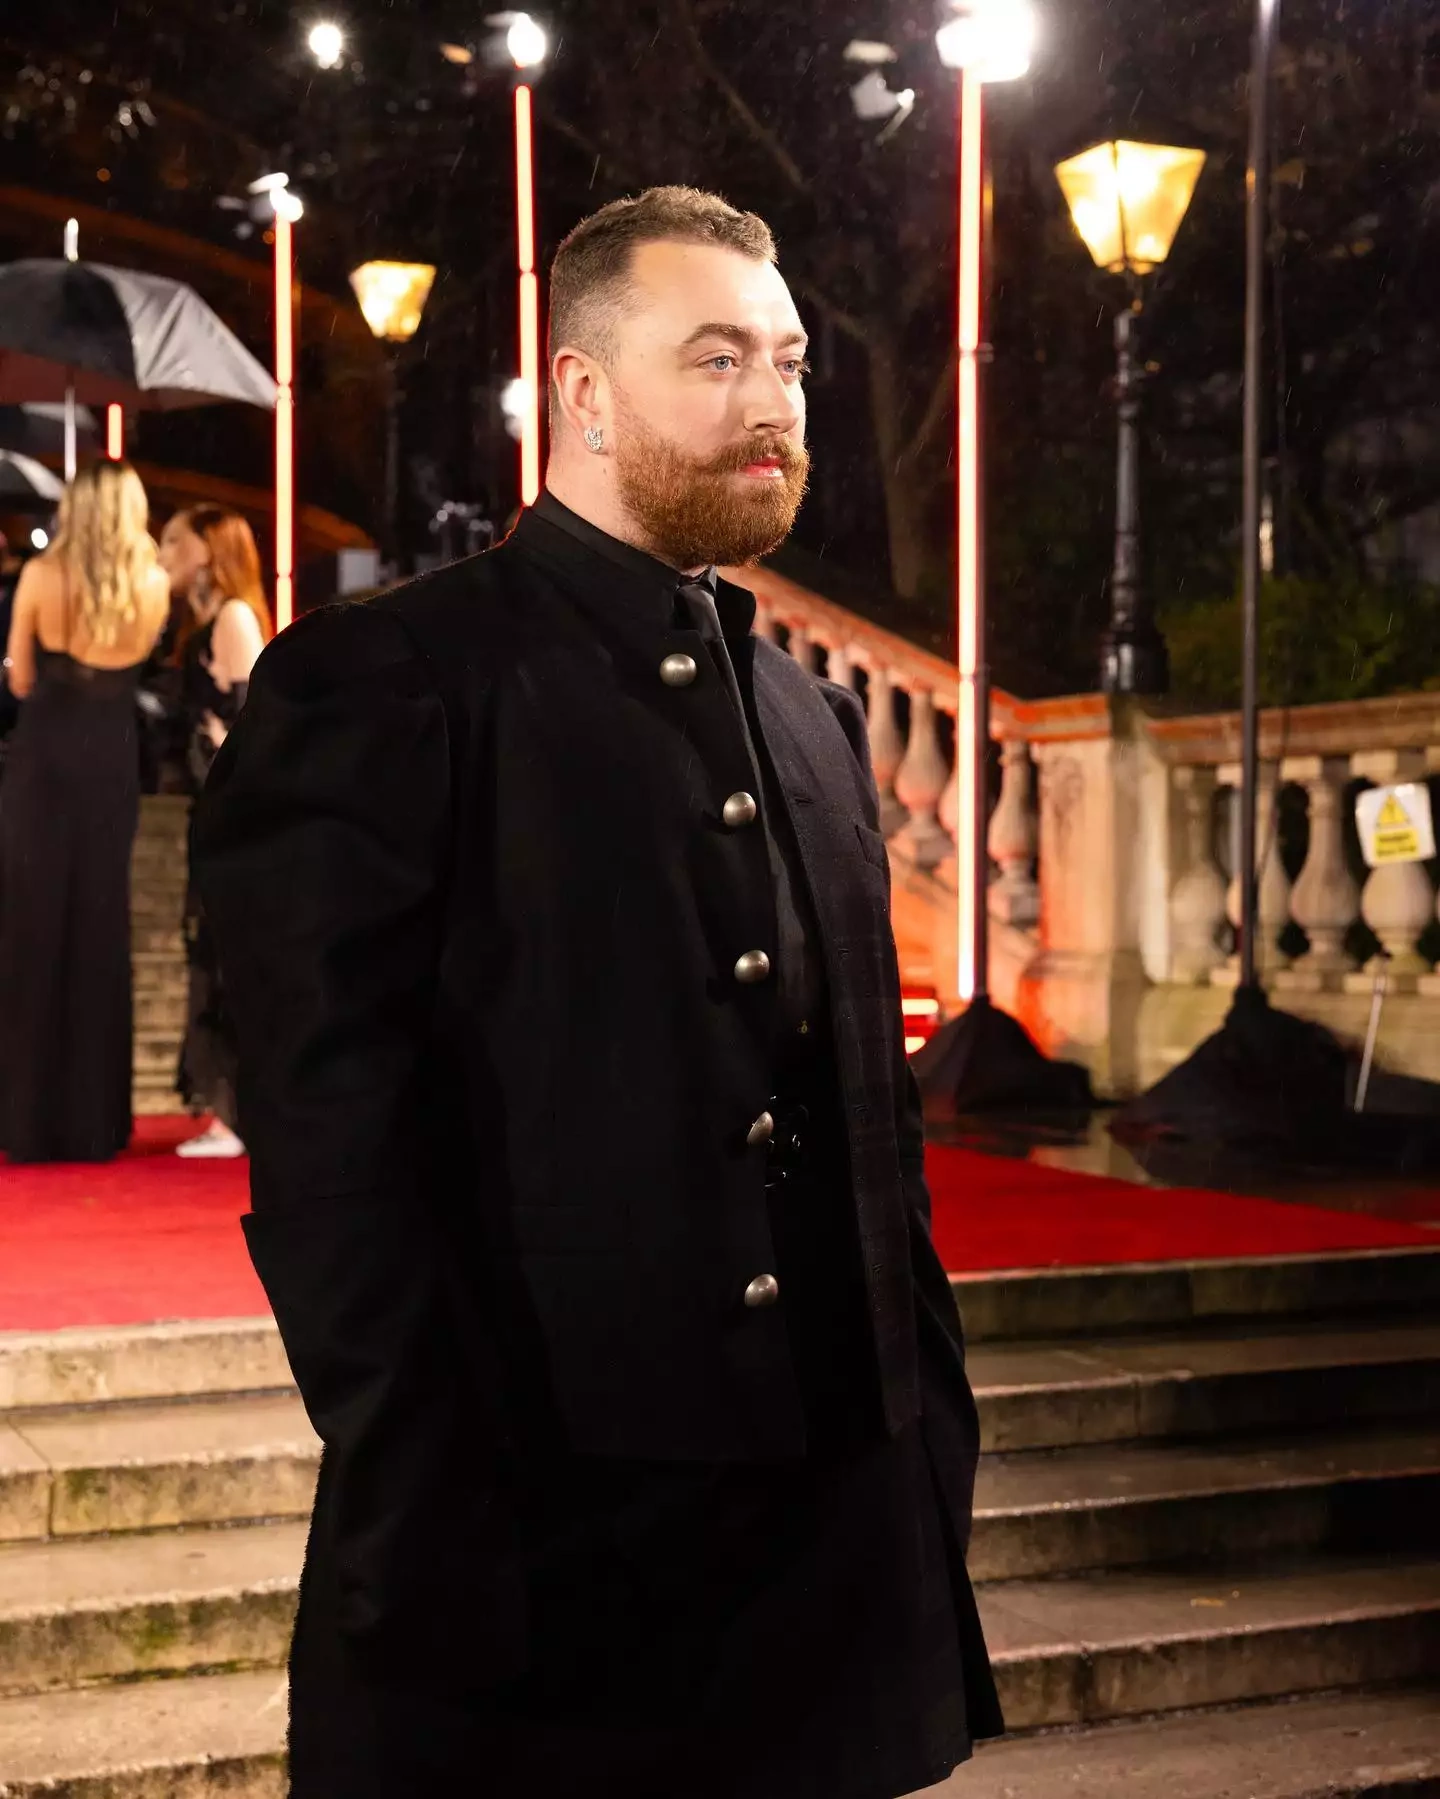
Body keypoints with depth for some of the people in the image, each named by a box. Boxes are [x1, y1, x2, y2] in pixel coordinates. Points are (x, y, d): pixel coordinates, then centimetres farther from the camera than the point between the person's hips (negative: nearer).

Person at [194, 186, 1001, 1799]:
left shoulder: (813, 718, 14)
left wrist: (933, 1432, 8)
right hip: (535, 1577, -6)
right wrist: (442, 1570, -18)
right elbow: (332, 1164, -14)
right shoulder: (379, 688, -7)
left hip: (838, 1544, 6)